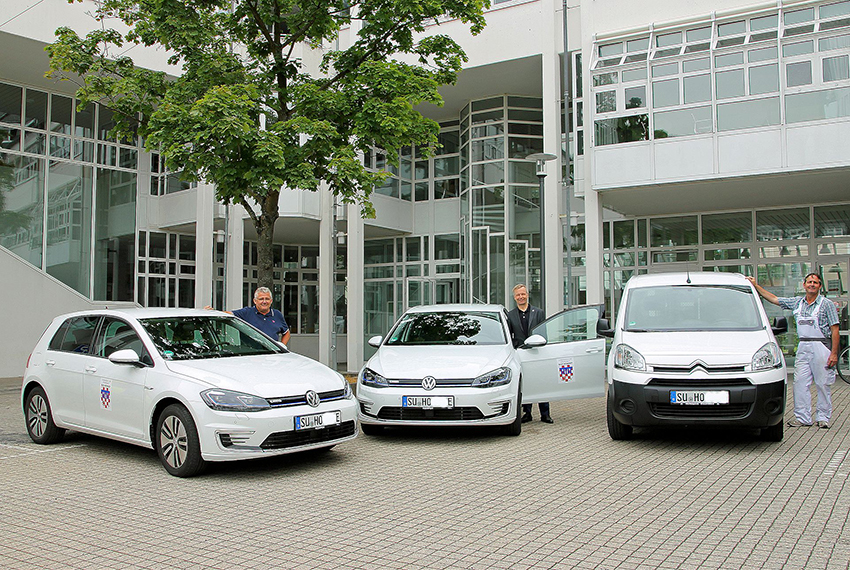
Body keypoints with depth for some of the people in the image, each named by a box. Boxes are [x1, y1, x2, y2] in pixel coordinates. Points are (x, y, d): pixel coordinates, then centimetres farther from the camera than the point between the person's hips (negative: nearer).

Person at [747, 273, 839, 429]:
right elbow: (773, 299, 17)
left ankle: (823, 418, 11)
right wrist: (755, 285, 13)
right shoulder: (797, 302, 11)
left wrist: (834, 353, -11)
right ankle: (802, 417, 7)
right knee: (800, 383, 0)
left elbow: (834, 330, -4)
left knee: (823, 385, 1)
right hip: (803, 347, 4)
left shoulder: (827, 305, -1)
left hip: (821, 347, -4)